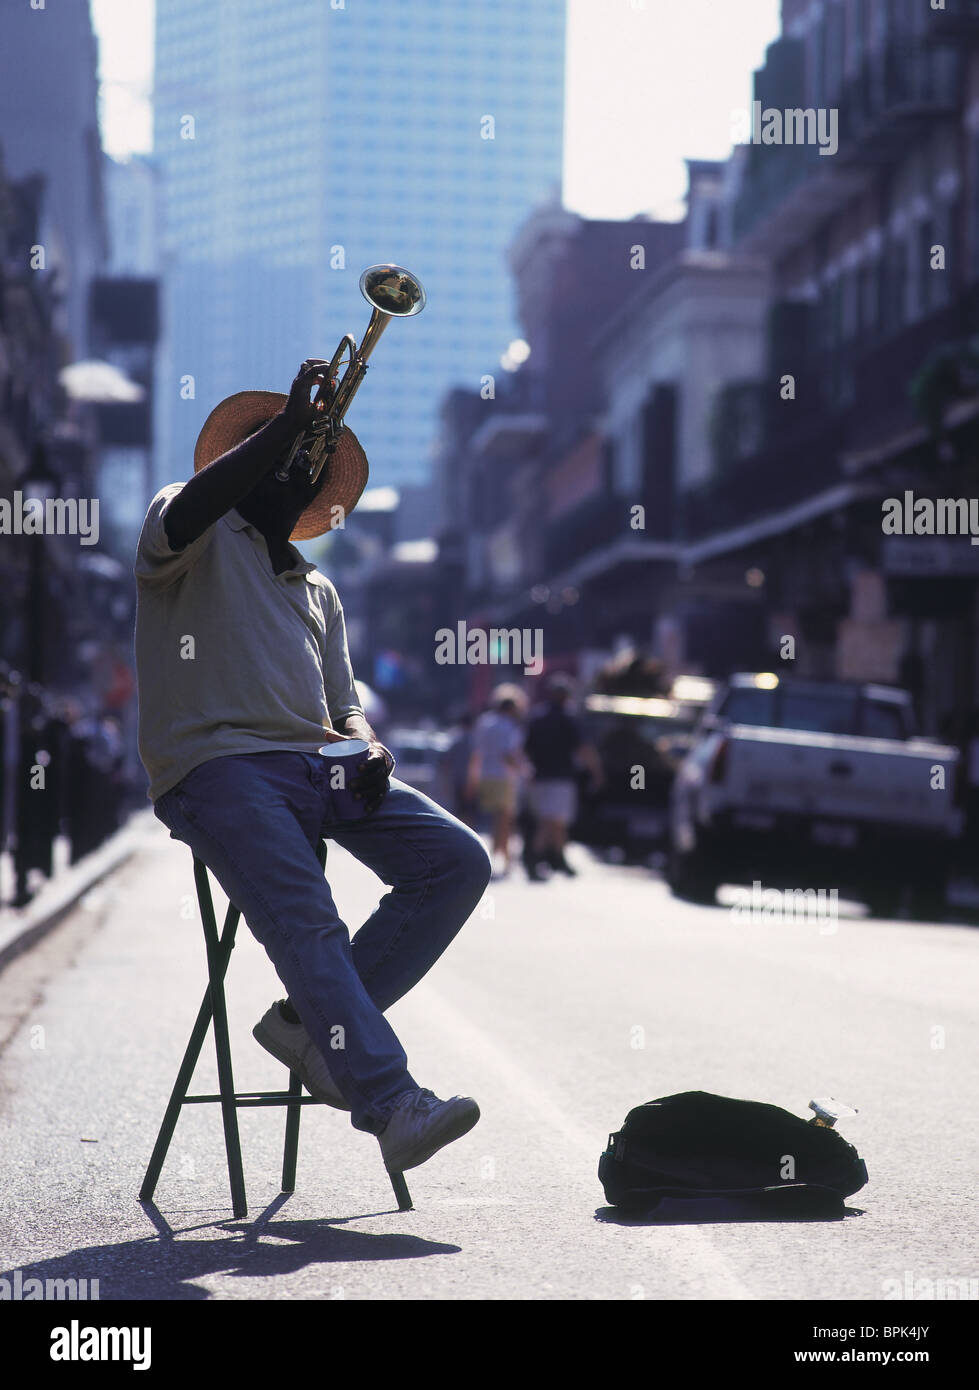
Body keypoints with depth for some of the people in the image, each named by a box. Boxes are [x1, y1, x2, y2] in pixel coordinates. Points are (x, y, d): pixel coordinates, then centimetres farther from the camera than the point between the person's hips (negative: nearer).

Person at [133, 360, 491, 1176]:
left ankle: (313, 1023, -12)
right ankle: (393, 1105, -34)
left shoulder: (318, 592, 31)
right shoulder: (199, 541, 11)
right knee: (306, 922, -27)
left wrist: (368, 747, 1)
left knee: (459, 861, -14)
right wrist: (287, 423, -16)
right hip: (217, 765, -6)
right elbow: (185, 512, -16)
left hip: (314, 765, 7)